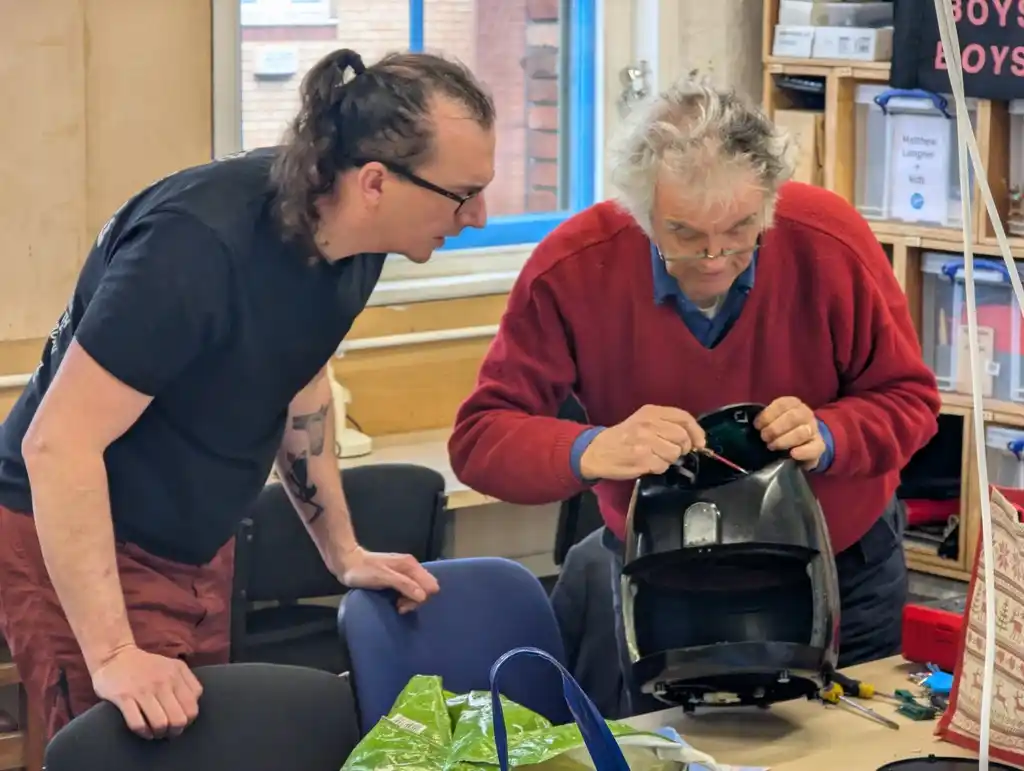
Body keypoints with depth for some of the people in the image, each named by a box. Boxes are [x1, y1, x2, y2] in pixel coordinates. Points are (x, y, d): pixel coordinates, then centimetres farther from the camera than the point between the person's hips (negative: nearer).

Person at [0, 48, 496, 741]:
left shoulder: (349, 236, -6)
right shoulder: (200, 247, -32)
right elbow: (57, 443, -31)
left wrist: (344, 554, 13)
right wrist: (113, 654, -33)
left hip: (195, 548, 8)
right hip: (77, 545, -8)